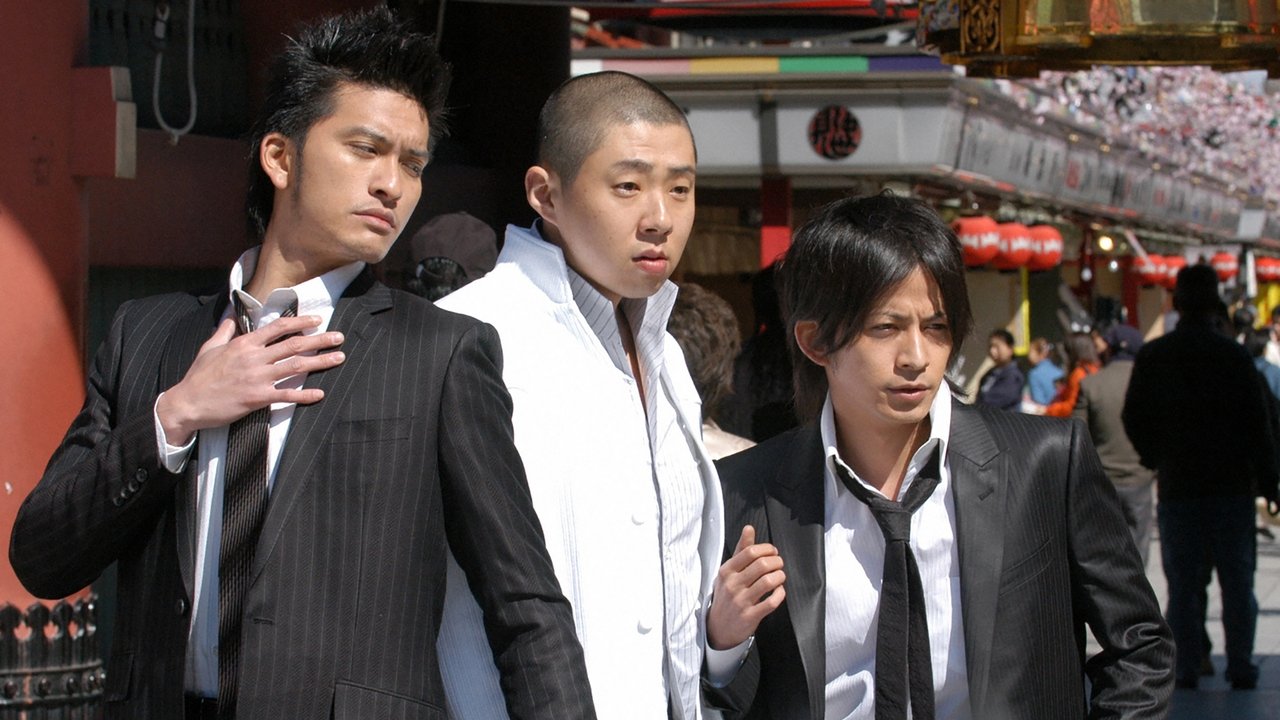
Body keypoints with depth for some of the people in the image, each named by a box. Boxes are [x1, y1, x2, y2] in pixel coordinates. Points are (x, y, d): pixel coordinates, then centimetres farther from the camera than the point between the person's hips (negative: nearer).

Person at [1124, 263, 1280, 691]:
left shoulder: (1152, 357, 1)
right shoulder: (1233, 355, -6)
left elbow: (1134, 419, 5)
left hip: (1176, 485, 2)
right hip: (1232, 485, -1)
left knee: (1183, 583, 6)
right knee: (1237, 580, 5)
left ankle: (1186, 667, 4)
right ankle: (1240, 667, 4)